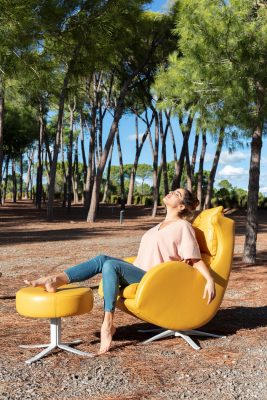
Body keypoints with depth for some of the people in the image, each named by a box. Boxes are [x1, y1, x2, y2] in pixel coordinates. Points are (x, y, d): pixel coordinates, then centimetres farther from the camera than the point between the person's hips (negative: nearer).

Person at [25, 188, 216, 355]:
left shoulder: (183, 226, -1)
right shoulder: (161, 226, 24)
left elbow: (196, 259, -10)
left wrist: (210, 280, -23)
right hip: (138, 272, 8)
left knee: (110, 265, -29)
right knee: (102, 259, -14)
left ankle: (108, 323, -30)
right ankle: (57, 280, -28)